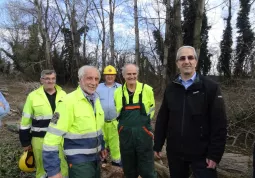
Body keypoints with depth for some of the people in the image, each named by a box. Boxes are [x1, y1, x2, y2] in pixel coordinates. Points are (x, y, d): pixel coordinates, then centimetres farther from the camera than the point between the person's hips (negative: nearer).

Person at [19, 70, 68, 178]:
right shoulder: (33, 96, -6)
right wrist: (25, 142, 2)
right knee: (42, 168, 15)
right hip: (40, 139, -1)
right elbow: (25, 121, -1)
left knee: (63, 166, 13)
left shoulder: (63, 95, 0)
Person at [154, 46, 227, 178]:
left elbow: (219, 124, -9)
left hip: (201, 153, -3)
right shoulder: (170, 89, 3)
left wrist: (215, 154, -11)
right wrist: (157, 145, 5)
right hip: (174, 152, 4)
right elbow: (162, 119, 5)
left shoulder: (210, 87, -7)